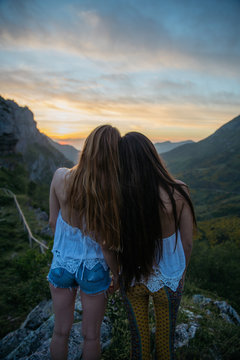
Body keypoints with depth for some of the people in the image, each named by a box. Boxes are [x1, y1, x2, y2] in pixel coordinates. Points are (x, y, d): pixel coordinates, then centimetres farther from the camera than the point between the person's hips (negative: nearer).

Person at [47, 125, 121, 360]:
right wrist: (118, 277, 0)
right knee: (91, 336, 23)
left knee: (61, 332, 25)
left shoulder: (60, 177, -19)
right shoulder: (112, 194, -26)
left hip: (62, 263, 3)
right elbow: (107, 247, -18)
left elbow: (53, 222, -5)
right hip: (93, 268, -2)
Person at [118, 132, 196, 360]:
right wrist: (182, 270, 7)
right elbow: (187, 242, -12)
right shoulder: (178, 192, -25)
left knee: (138, 335, 27)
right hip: (168, 279, 0)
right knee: (166, 335, 28)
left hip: (131, 278, 1)